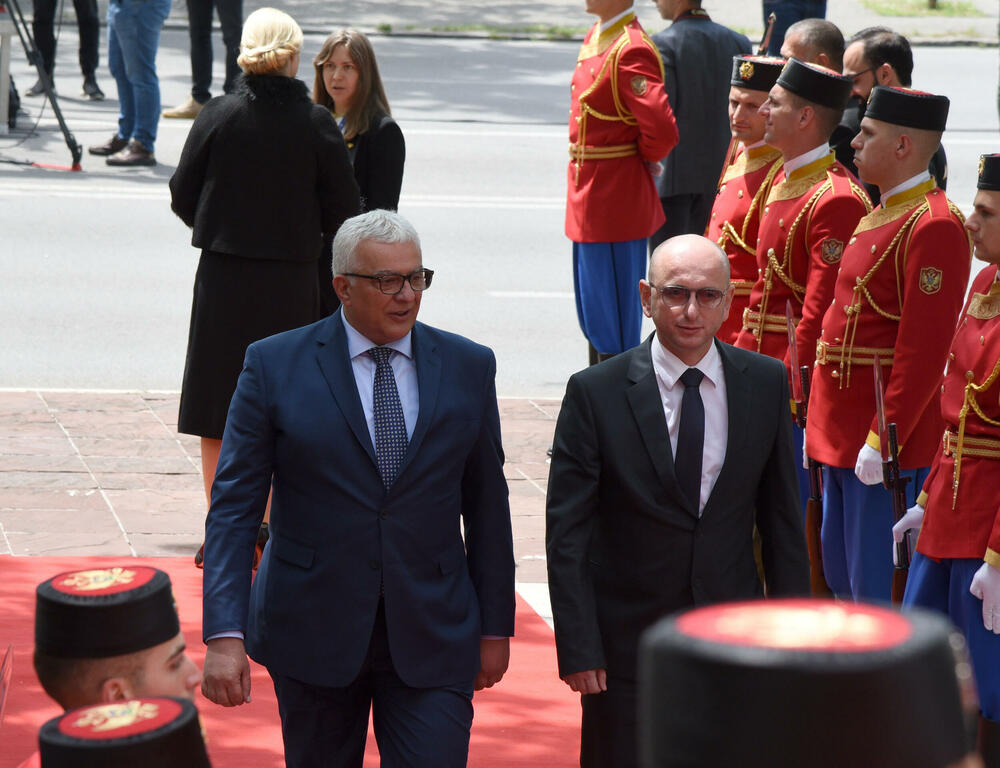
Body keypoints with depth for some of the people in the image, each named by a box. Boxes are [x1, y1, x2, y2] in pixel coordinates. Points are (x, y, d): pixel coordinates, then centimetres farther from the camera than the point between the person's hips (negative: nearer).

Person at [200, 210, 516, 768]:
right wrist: (224, 635, -16)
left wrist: (496, 628, 9)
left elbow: (486, 506, 9)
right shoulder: (274, 366, -4)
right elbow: (234, 507, -7)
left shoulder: (469, 367, 3)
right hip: (313, 633, -1)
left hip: (432, 638, 1)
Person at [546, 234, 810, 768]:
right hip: (626, 640, -2)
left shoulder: (766, 384, 2)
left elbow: (782, 520, 7)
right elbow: (566, 533, -6)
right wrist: (578, 649, -11)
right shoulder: (596, 393, -7)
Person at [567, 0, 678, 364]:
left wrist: (642, 159, -9)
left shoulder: (631, 51, -21)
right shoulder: (595, 37, 10)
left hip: (612, 204, -10)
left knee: (611, 322, -2)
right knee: (591, 318, 18)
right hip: (588, 197, 10)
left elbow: (663, 131, -29)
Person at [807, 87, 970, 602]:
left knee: (878, 594, -4)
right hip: (844, 437, 10)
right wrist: (821, 422, 19)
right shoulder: (883, 216, 15)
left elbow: (925, 350, -22)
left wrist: (882, 442, -24)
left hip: (886, 443, -10)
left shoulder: (934, 226, -17)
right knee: (842, 579, 17)